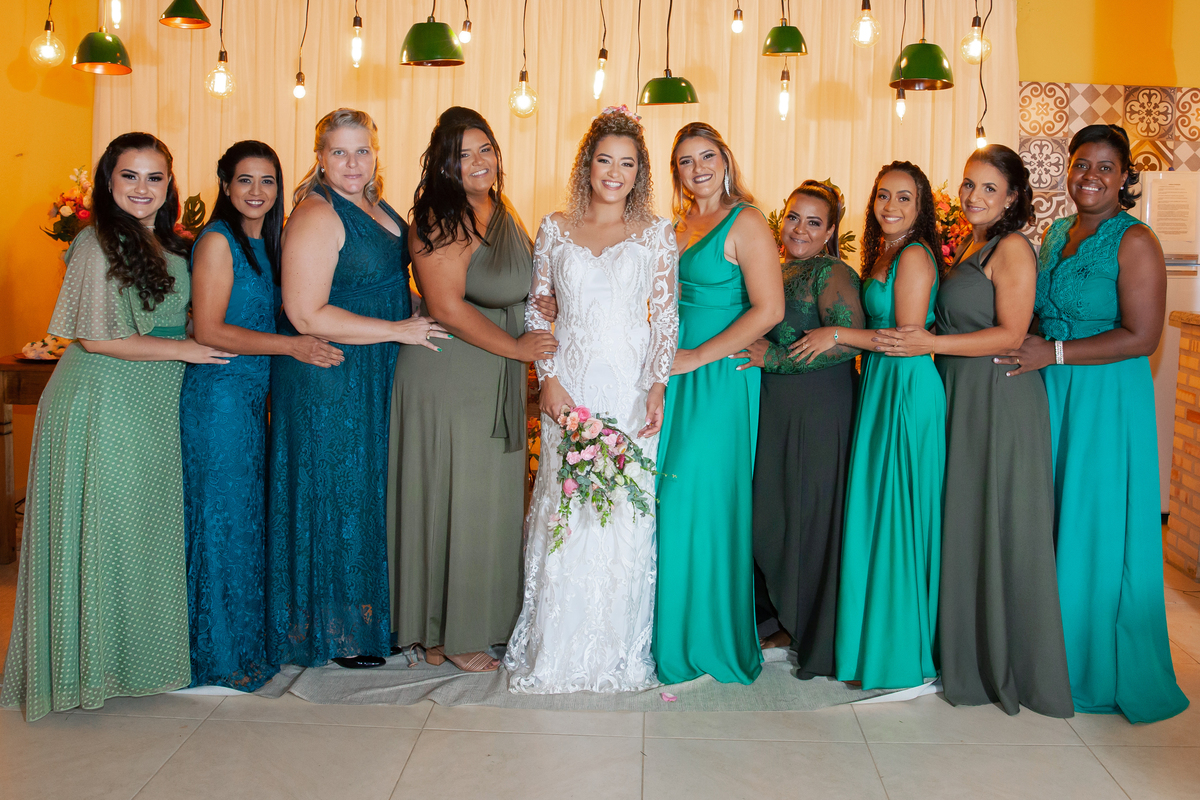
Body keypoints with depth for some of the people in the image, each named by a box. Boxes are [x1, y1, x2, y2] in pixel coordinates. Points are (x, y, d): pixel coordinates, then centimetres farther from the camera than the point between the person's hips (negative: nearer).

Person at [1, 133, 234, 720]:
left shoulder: (172, 247, 12)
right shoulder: (99, 245, -12)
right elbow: (97, 338, -15)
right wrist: (182, 350, -10)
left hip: (153, 406, 7)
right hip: (102, 402, -7)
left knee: (147, 526, 12)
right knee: (103, 525, 1)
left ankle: (139, 650, 24)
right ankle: (93, 659, 13)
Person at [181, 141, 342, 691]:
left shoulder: (264, 243, 15)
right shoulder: (217, 240, -10)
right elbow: (208, 330, -16)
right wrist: (291, 345, -20)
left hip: (252, 396, 8)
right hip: (218, 394, -8)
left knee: (249, 517, 12)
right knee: (224, 519, -2)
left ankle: (246, 643, 23)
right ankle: (221, 657, 8)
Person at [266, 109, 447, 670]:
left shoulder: (377, 208, 10)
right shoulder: (317, 215, -17)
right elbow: (306, 314, -23)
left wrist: (420, 314, 9)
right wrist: (398, 330, -19)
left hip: (375, 377, 9)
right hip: (328, 381, -9)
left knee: (370, 492, 15)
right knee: (334, 496, 2)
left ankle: (369, 616, 29)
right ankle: (334, 632, 17)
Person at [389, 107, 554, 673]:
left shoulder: (502, 212, 12)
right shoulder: (441, 219, -15)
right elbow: (447, 308, -20)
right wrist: (516, 347, -12)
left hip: (495, 383, 8)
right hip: (447, 380, -8)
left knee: (489, 500, 14)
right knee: (453, 502, 1)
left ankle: (481, 618, 28)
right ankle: (447, 634, 15)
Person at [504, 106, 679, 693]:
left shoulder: (656, 233, 7)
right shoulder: (556, 228, 9)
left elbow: (666, 316, 2)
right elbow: (535, 310, 9)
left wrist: (657, 387, -9)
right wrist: (547, 377, -4)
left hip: (632, 390, -1)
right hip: (570, 387, 1)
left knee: (624, 515, 0)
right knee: (565, 513, 0)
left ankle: (619, 654, 14)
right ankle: (557, 651, 13)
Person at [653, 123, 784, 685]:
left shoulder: (745, 222, -8)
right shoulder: (681, 225, 15)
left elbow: (768, 310, -15)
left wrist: (698, 356, -15)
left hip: (719, 378, -7)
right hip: (677, 371, 7)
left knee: (700, 502, -5)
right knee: (670, 500, 7)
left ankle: (711, 644, 10)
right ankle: (674, 634, 20)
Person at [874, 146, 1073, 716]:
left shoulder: (1012, 248, -9)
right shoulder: (966, 248, 17)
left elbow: (1011, 334, -16)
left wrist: (930, 343, -21)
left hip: (999, 398, -8)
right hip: (961, 397, 8)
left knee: (998, 529, -2)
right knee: (962, 525, 10)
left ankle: (1011, 667, 11)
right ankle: (969, 654, 20)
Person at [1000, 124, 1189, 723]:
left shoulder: (1134, 241, -9)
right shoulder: (1056, 234, 12)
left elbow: (1141, 336, -16)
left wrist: (1053, 352, -18)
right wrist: (1034, 353, 3)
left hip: (1107, 400, -7)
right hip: (1048, 395, 7)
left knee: (1096, 534, 0)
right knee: (1050, 524, 10)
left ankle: (1104, 672, 16)